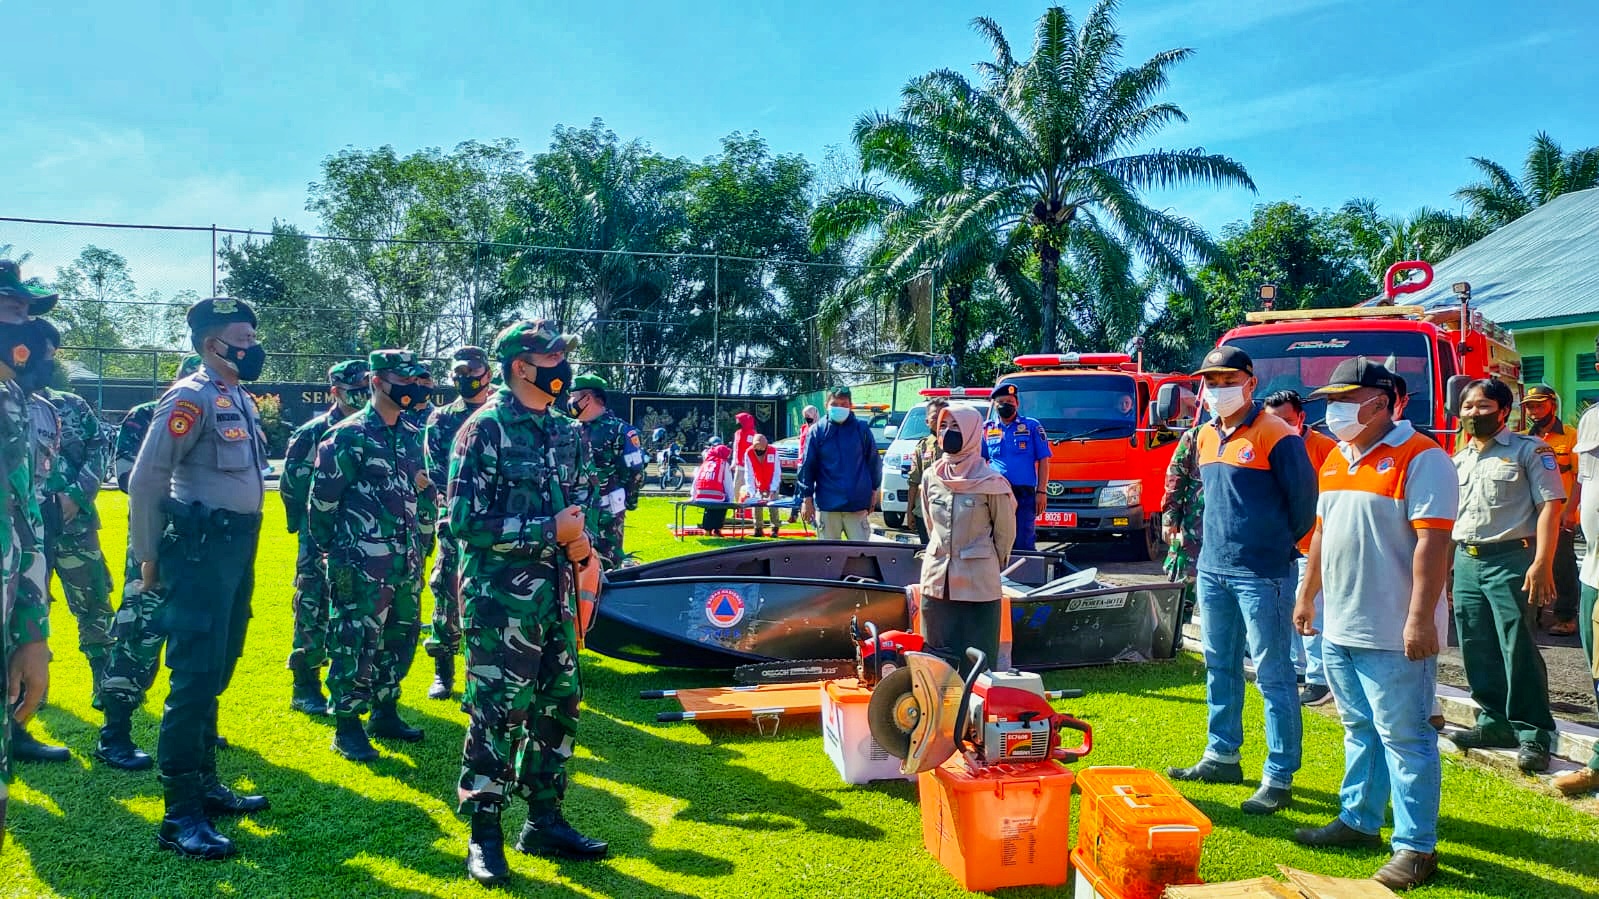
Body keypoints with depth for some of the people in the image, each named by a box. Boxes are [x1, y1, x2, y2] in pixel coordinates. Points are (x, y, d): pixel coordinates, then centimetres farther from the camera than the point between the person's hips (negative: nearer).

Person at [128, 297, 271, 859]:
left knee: (216, 675, 16)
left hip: (239, 549, 9)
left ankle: (203, 783, 29)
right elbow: (145, 480, -15)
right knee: (194, 678, -7)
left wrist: (242, 547, 16)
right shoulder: (192, 397, -13)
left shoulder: (242, 399, 14)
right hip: (200, 551, -9)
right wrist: (149, 556, -10)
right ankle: (179, 815, 0)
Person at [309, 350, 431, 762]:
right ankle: (347, 728, 10)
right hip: (362, 565, -7)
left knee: (400, 638, 15)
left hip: (405, 561, 7)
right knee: (355, 644, -1)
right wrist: (335, 552, -2)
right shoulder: (349, 436, -11)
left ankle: (385, 713, 29)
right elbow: (322, 499, -9)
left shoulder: (410, 435, 11)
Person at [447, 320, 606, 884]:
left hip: (555, 590, 7)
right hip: (500, 594, -7)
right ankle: (484, 836, 12)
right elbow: (465, 521, -15)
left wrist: (581, 546, -1)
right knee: (498, 711, -2)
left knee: (559, 702, 10)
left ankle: (544, 821, 24)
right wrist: (549, 530, -18)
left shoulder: (567, 433, 10)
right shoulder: (484, 429, -10)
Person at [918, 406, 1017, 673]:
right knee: (938, 656, 10)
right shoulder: (931, 477, 4)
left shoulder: (990, 483, -10)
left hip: (978, 583, -4)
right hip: (936, 579, 5)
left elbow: (1005, 531, 2)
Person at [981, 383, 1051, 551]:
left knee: (1024, 544, -2)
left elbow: (1043, 460, 4)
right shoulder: (987, 428, 12)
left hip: (1025, 493, -2)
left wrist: (1042, 491, -3)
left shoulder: (1032, 426, 6)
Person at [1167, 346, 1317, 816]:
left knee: (1272, 676, -2)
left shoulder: (1276, 435, -12)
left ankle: (1279, 779, 5)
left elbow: (1304, 499, -7)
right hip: (1213, 570, 8)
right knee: (1220, 669, 16)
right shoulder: (1207, 436, 11)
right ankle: (1222, 757, 29)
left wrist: (1279, 544, 4)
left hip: (1262, 575, -8)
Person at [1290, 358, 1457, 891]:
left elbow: (1432, 542, -19)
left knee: (1404, 739, 0)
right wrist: (1307, 596, 20)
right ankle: (1359, 821, 30)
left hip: (1392, 635, -8)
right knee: (1361, 732, 18)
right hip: (1339, 627, 8)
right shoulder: (1336, 459, 13)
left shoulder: (1420, 458, -13)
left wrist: (1420, 618, -23)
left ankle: (1416, 847, 9)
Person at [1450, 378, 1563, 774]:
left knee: (1519, 650, -7)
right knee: (1477, 651, 9)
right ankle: (1494, 723, 21)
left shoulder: (1529, 450, -3)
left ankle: (1534, 734, 2)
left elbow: (1550, 505, -10)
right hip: (1465, 562, 6)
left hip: (1510, 559, -6)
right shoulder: (1458, 459, 17)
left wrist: (1542, 563, -19)